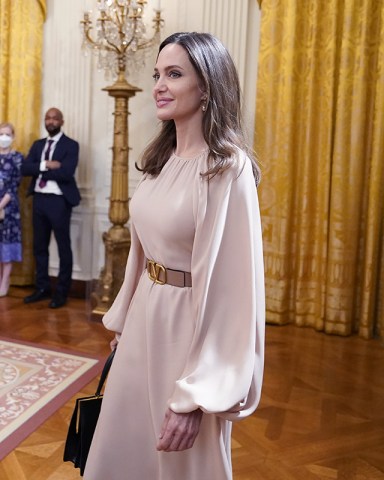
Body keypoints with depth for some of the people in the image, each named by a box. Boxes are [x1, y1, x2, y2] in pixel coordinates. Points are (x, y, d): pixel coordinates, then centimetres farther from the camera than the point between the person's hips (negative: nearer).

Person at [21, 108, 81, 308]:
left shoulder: (71, 145, -4)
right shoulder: (37, 145, 14)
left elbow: (66, 172, -19)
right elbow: (25, 169, 1)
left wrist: (40, 169, -10)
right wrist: (46, 165, -15)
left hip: (59, 201, -6)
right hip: (39, 200, 6)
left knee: (63, 247, 3)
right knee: (39, 246, 12)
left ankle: (61, 292, 12)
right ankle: (42, 287, 25)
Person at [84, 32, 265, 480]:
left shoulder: (227, 168, -19)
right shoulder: (161, 158, 5)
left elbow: (231, 282, -22)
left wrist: (198, 393, -22)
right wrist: (123, 319, 17)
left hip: (188, 326, -7)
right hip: (144, 317, 7)